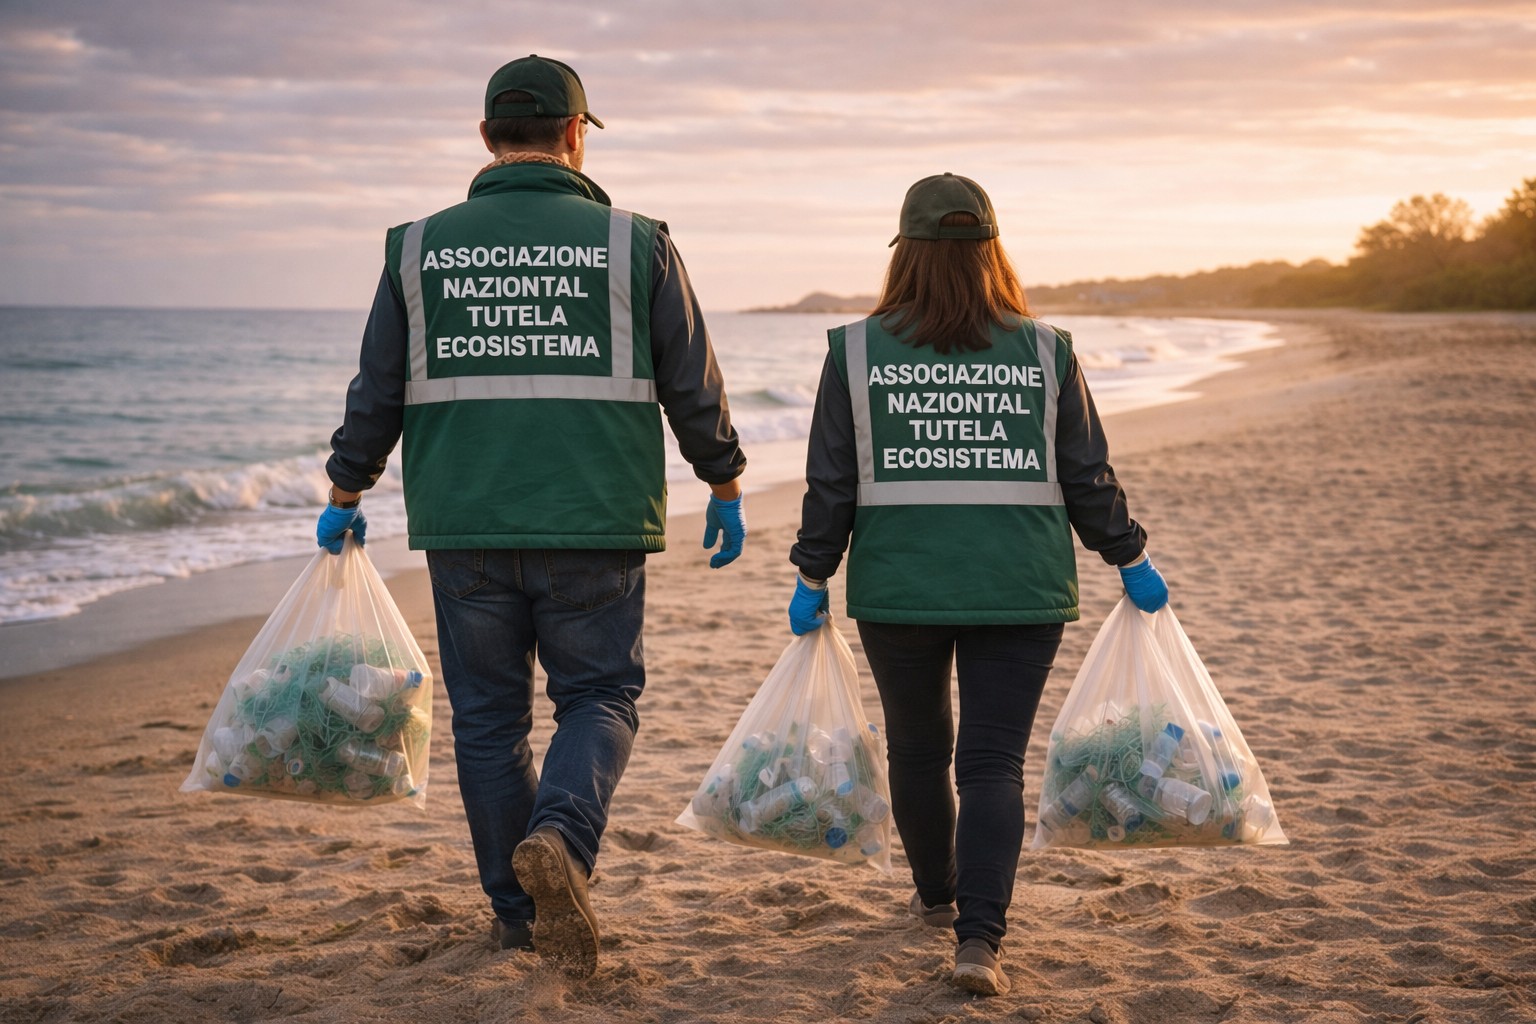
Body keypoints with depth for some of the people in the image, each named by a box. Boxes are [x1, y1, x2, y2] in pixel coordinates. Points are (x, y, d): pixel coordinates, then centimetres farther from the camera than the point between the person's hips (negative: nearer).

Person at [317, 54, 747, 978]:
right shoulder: (634, 244, 0)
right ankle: (560, 838, -18)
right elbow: (694, 388, 4)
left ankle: (520, 912, 19)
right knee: (599, 694, 10)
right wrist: (726, 486, 18)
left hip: (463, 528, 2)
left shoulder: (422, 247, 4)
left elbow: (377, 392, 8)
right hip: (594, 524, -2)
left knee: (488, 713, 12)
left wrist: (346, 494, 21)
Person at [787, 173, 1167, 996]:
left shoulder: (857, 351, -2)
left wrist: (813, 577, 9)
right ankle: (980, 935, -12)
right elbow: (1088, 479, 3)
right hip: (1020, 589, 0)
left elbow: (832, 485, -1)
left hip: (897, 588, 0)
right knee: (994, 762, 2)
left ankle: (937, 895, 38)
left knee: (917, 746, 18)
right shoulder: (1045, 351, 0)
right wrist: (1129, 559, 15)